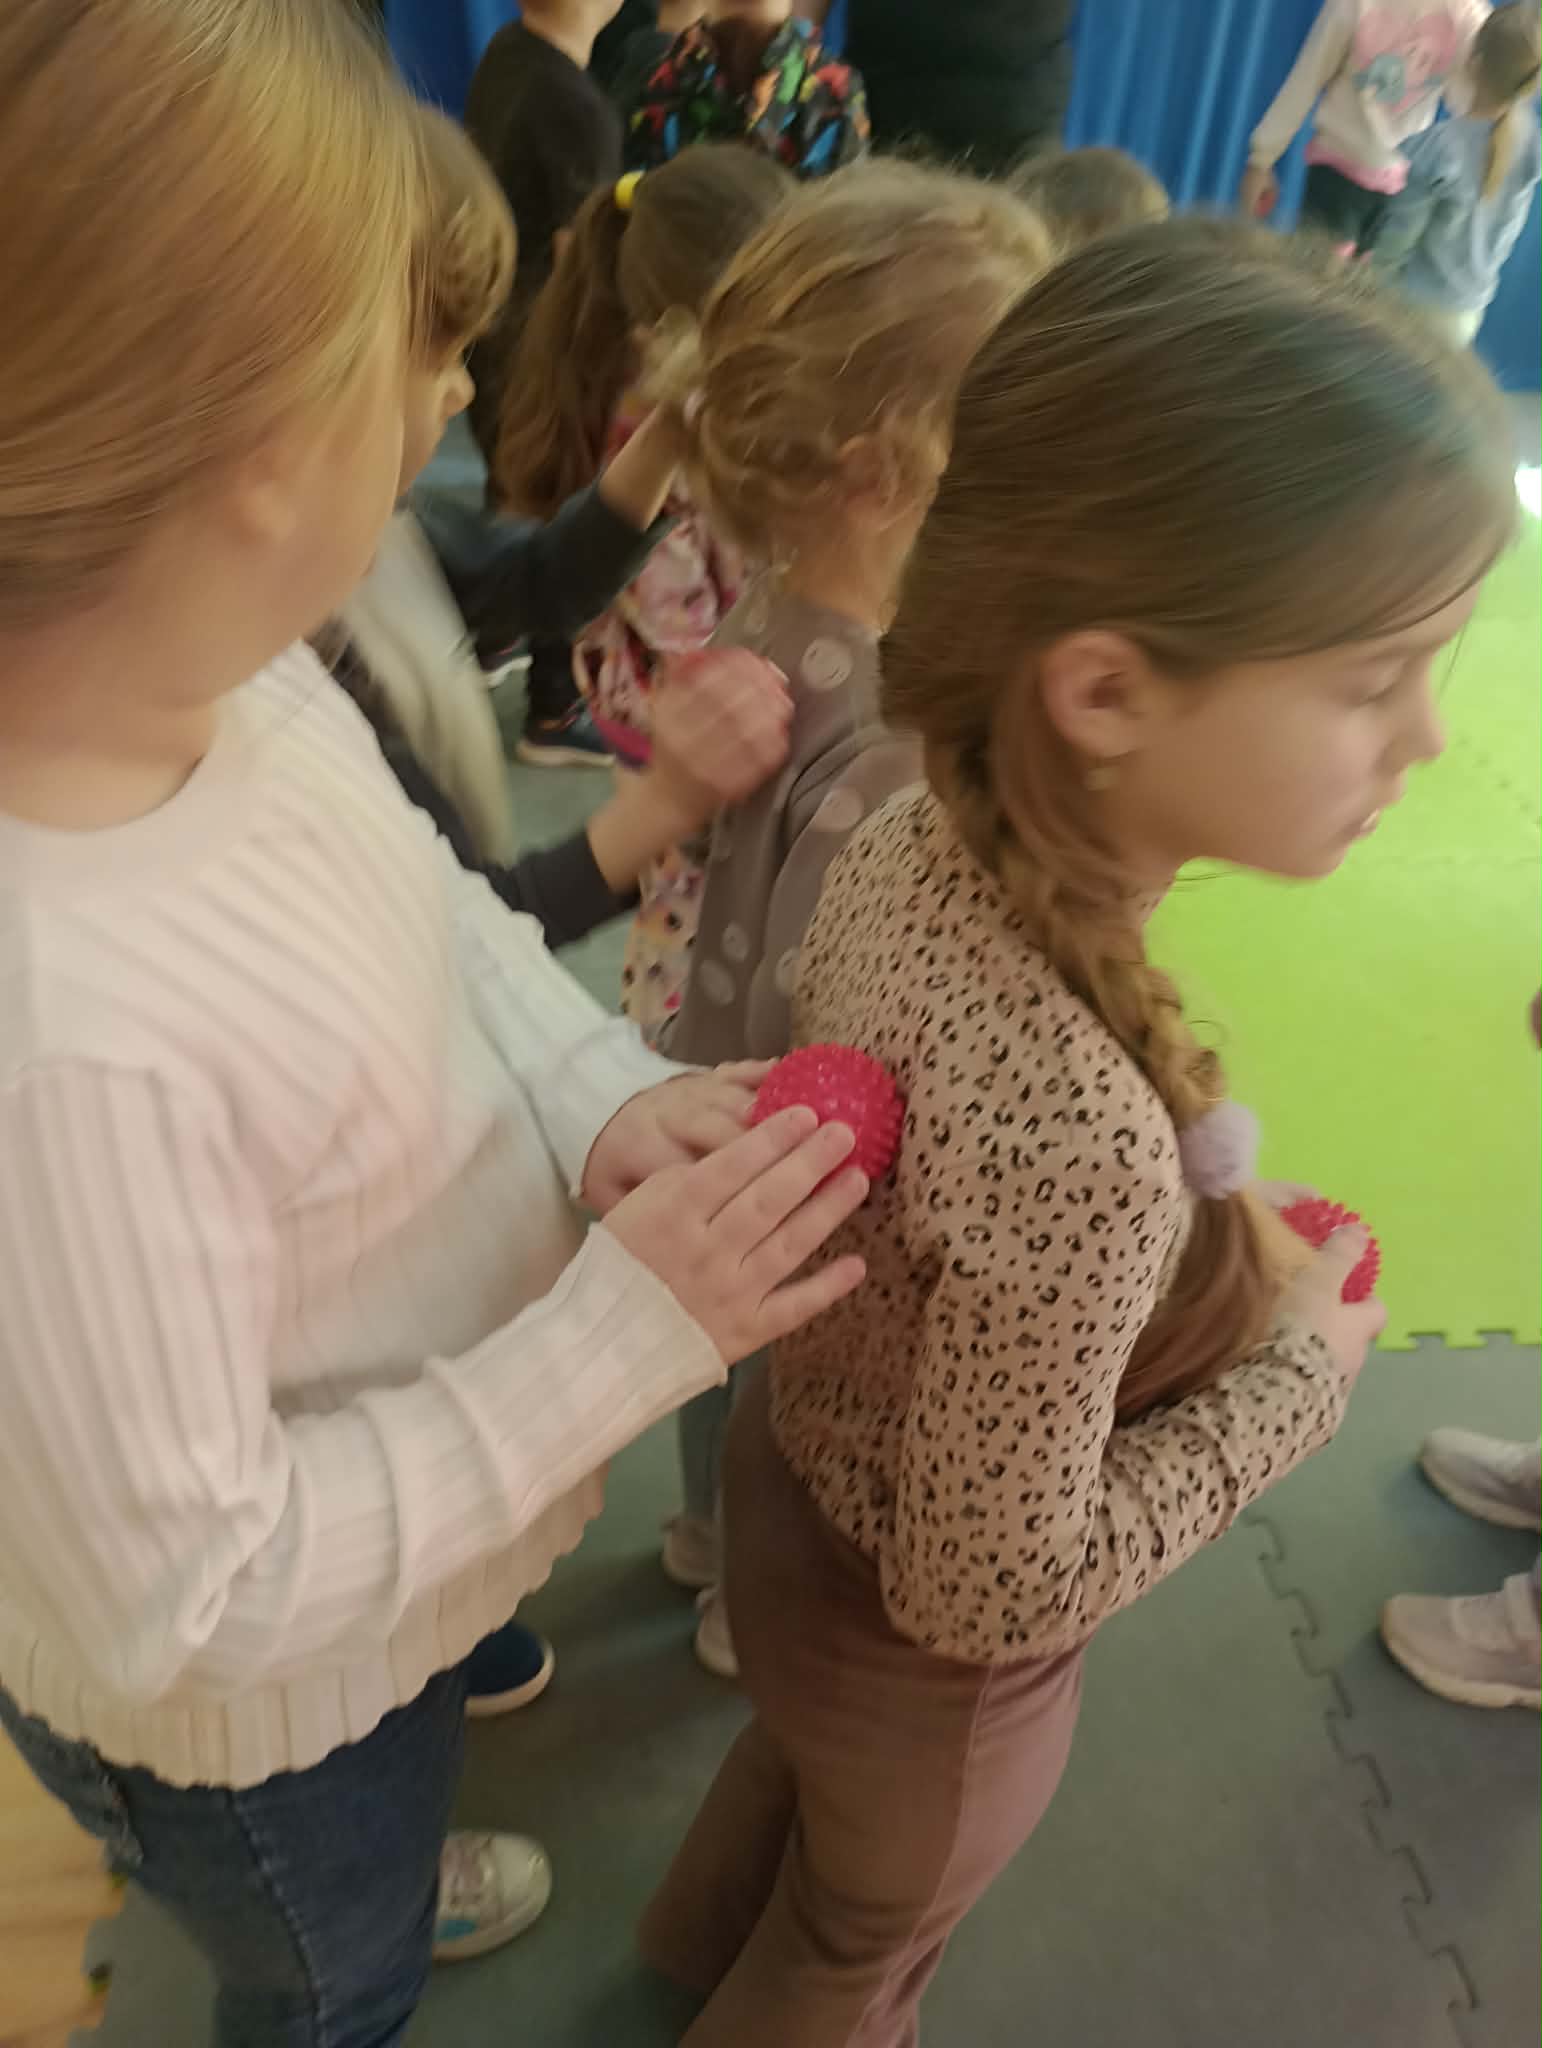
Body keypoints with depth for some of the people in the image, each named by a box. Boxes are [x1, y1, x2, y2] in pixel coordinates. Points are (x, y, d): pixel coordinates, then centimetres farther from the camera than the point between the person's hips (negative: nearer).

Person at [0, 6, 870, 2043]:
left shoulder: (225, 664, -19)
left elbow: (434, 910, -1)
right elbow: (190, 1591, -31)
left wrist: (603, 1088, -18)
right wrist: (627, 1328, -29)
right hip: (256, 1707, -6)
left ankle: (397, 1876, 75)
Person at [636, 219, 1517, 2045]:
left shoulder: (908, 849, -21)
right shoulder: (1081, 1145, -45)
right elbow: (989, 1590, -29)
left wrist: (1198, 1229, -6)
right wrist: (1300, 1366, -20)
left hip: (802, 1467, 7)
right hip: (916, 1647, -7)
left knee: (795, 1753, 40)